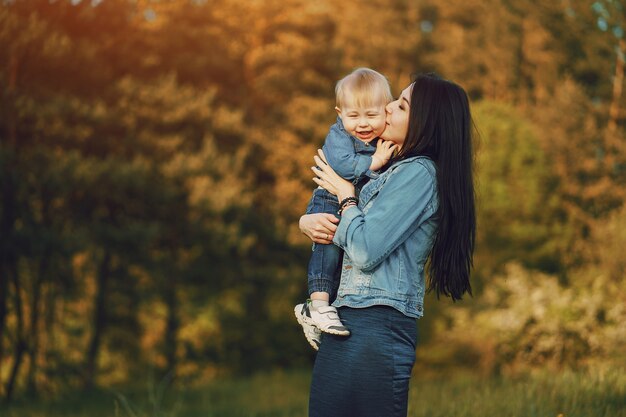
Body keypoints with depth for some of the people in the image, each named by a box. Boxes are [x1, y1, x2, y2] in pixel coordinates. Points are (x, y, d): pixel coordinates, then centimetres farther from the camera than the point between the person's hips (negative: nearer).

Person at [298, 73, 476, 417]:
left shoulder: (420, 172, -11)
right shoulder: (393, 171, 17)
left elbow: (365, 252, -18)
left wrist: (345, 193, -2)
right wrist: (306, 221, 2)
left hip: (374, 328, -9)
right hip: (348, 324, 9)